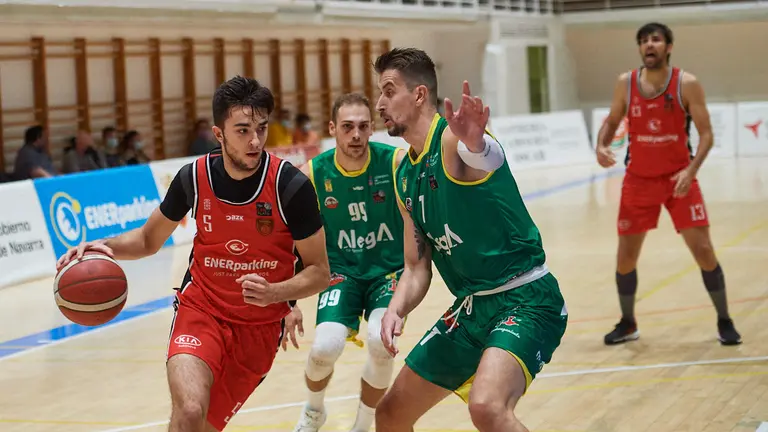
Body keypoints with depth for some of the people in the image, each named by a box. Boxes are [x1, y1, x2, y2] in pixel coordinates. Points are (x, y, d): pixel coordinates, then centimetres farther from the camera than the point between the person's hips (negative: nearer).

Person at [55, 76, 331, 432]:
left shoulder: (291, 186, -16)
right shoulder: (194, 177, -9)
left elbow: (319, 272, -9)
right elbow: (150, 239, 8)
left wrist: (273, 293, -28)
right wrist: (108, 247, -12)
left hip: (260, 326, 0)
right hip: (200, 310, 0)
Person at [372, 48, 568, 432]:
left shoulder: (452, 137, -15)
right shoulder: (405, 176, 10)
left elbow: (486, 156, -41)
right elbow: (417, 267, 13)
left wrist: (473, 143, -65)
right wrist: (396, 310, -7)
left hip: (526, 299, -8)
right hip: (471, 308, 9)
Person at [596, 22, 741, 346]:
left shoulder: (687, 84, -11)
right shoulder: (625, 83, -3)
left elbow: (706, 133, -10)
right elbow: (612, 122, 10)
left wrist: (691, 170, -24)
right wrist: (601, 146, -12)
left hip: (679, 178, -2)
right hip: (638, 180, 2)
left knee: (703, 251, -7)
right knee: (625, 257, 4)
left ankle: (724, 322, 10)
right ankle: (628, 324, 24)